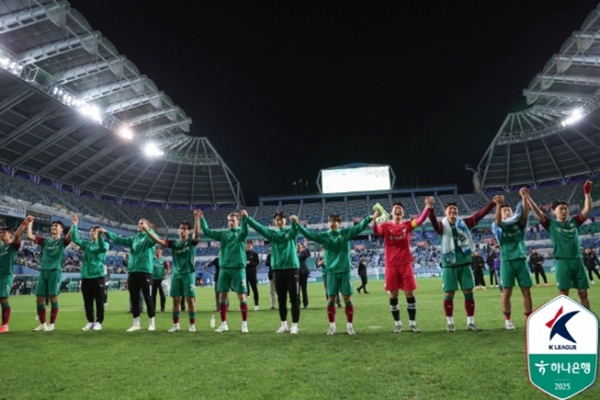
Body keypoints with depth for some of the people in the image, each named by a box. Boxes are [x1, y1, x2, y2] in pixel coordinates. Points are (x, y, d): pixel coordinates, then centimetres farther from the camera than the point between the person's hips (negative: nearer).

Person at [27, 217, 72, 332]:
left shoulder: (62, 241, 3)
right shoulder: (44, 241, 15)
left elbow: (69, 236, -19)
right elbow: (29, 236, 9)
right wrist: (30, 223, 8)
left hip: (55, 272, -5)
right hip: (43, 272, 5)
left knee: (53, 298, -4)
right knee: (39, 298, 4)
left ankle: (51, 324, 4)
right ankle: (43, 324, 15)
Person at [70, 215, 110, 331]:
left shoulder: (104, 244, 0)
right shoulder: (86, 244, 12)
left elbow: (104, 248, -23)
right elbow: (75, 239, -3)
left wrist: (100, 236, -35)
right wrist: (74, 225, -12)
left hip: (98, 276, -4)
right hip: (86, 276, 4)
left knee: (99, 301, 1)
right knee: (87, 302, 10)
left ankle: (99, 322, 9)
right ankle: (90, 322, 19)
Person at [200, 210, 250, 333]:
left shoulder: (240, 232, 0)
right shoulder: (223, 234, 11)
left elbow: (246, 231, -23)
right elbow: (207, 232, 7)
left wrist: (245, 218, -40)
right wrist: (201, 219, -3)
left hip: (238, 268, -4)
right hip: (224, 268, 4)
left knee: (241, 296, -2)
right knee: (222, 296, 6)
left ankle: (244, 324, 6)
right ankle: (223, 324, 16)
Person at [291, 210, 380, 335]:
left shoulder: (346, 233, 1)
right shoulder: (324, 236, 2)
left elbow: (359, 227, -7)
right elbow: (309, 234, -5)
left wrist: (371, 217, -20)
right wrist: (297, 224, -15)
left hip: (345, 271, -1)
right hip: (331, 272, 1)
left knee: (347, 298, 2)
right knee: (331, 299, 3)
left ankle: (350, 325, 13)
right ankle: (332, 326, 14)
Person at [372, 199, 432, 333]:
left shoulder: (407, 225, 4)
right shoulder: (385, 226, 0)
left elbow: (420, 220, -12)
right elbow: (376, 231, -21)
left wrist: (428, 207, -27)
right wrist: (374, 219, -40)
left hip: (406, 264, 1)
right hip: (391, 265, -1)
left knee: (410, 293, 3)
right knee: (393, 295, 4)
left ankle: (413, 323, 14)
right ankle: (397, 323, 18)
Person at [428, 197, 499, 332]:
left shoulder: (464, 223, 7)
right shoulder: (442, 225, -3)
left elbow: (479, 214, 0)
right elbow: (433, 221, -25)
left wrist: (493, 203, -9)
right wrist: (430, 208, -44)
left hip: (464, 263, 3)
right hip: (449, 265, -3)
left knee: (469, 292, 5)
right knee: (449, 294, 2)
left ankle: (470, 322, 16)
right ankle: (450, 323, 14)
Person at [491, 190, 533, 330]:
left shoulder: (519, 224, 11)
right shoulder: (499, 226, 5)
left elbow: (525, 213, -7)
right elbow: (497, 220, -19)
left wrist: (524, 197, -22)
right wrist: (498, 205, -36)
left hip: (521, 260, 2)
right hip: (507, 261, -2)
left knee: (526, 291, 3)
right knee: (507, 291, -1)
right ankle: (507, 320, 9)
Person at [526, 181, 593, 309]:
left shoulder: (574, 222, 13)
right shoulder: (551, 224, 3)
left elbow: (587, 208, 9)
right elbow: (537, 212, -6)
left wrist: (587, 192, 0)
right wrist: (527, 197, -13)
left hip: (577, 260, 4)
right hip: (562, 261, -4)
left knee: (583, 292, 6)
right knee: (563, 293, -2)